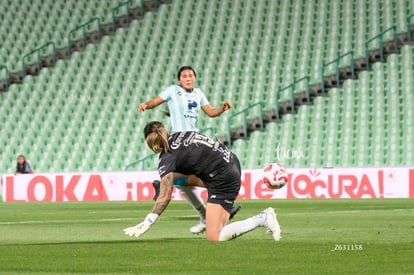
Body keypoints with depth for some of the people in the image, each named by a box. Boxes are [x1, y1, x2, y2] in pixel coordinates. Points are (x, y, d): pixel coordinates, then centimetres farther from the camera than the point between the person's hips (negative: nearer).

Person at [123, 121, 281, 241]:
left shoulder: (167, 159, -10)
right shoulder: (179, 135, 9)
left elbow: (165, 198, -12)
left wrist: (145, 225, -9)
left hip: (223, 180, -8)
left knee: (214, 238, -5)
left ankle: (262, 218, -11)